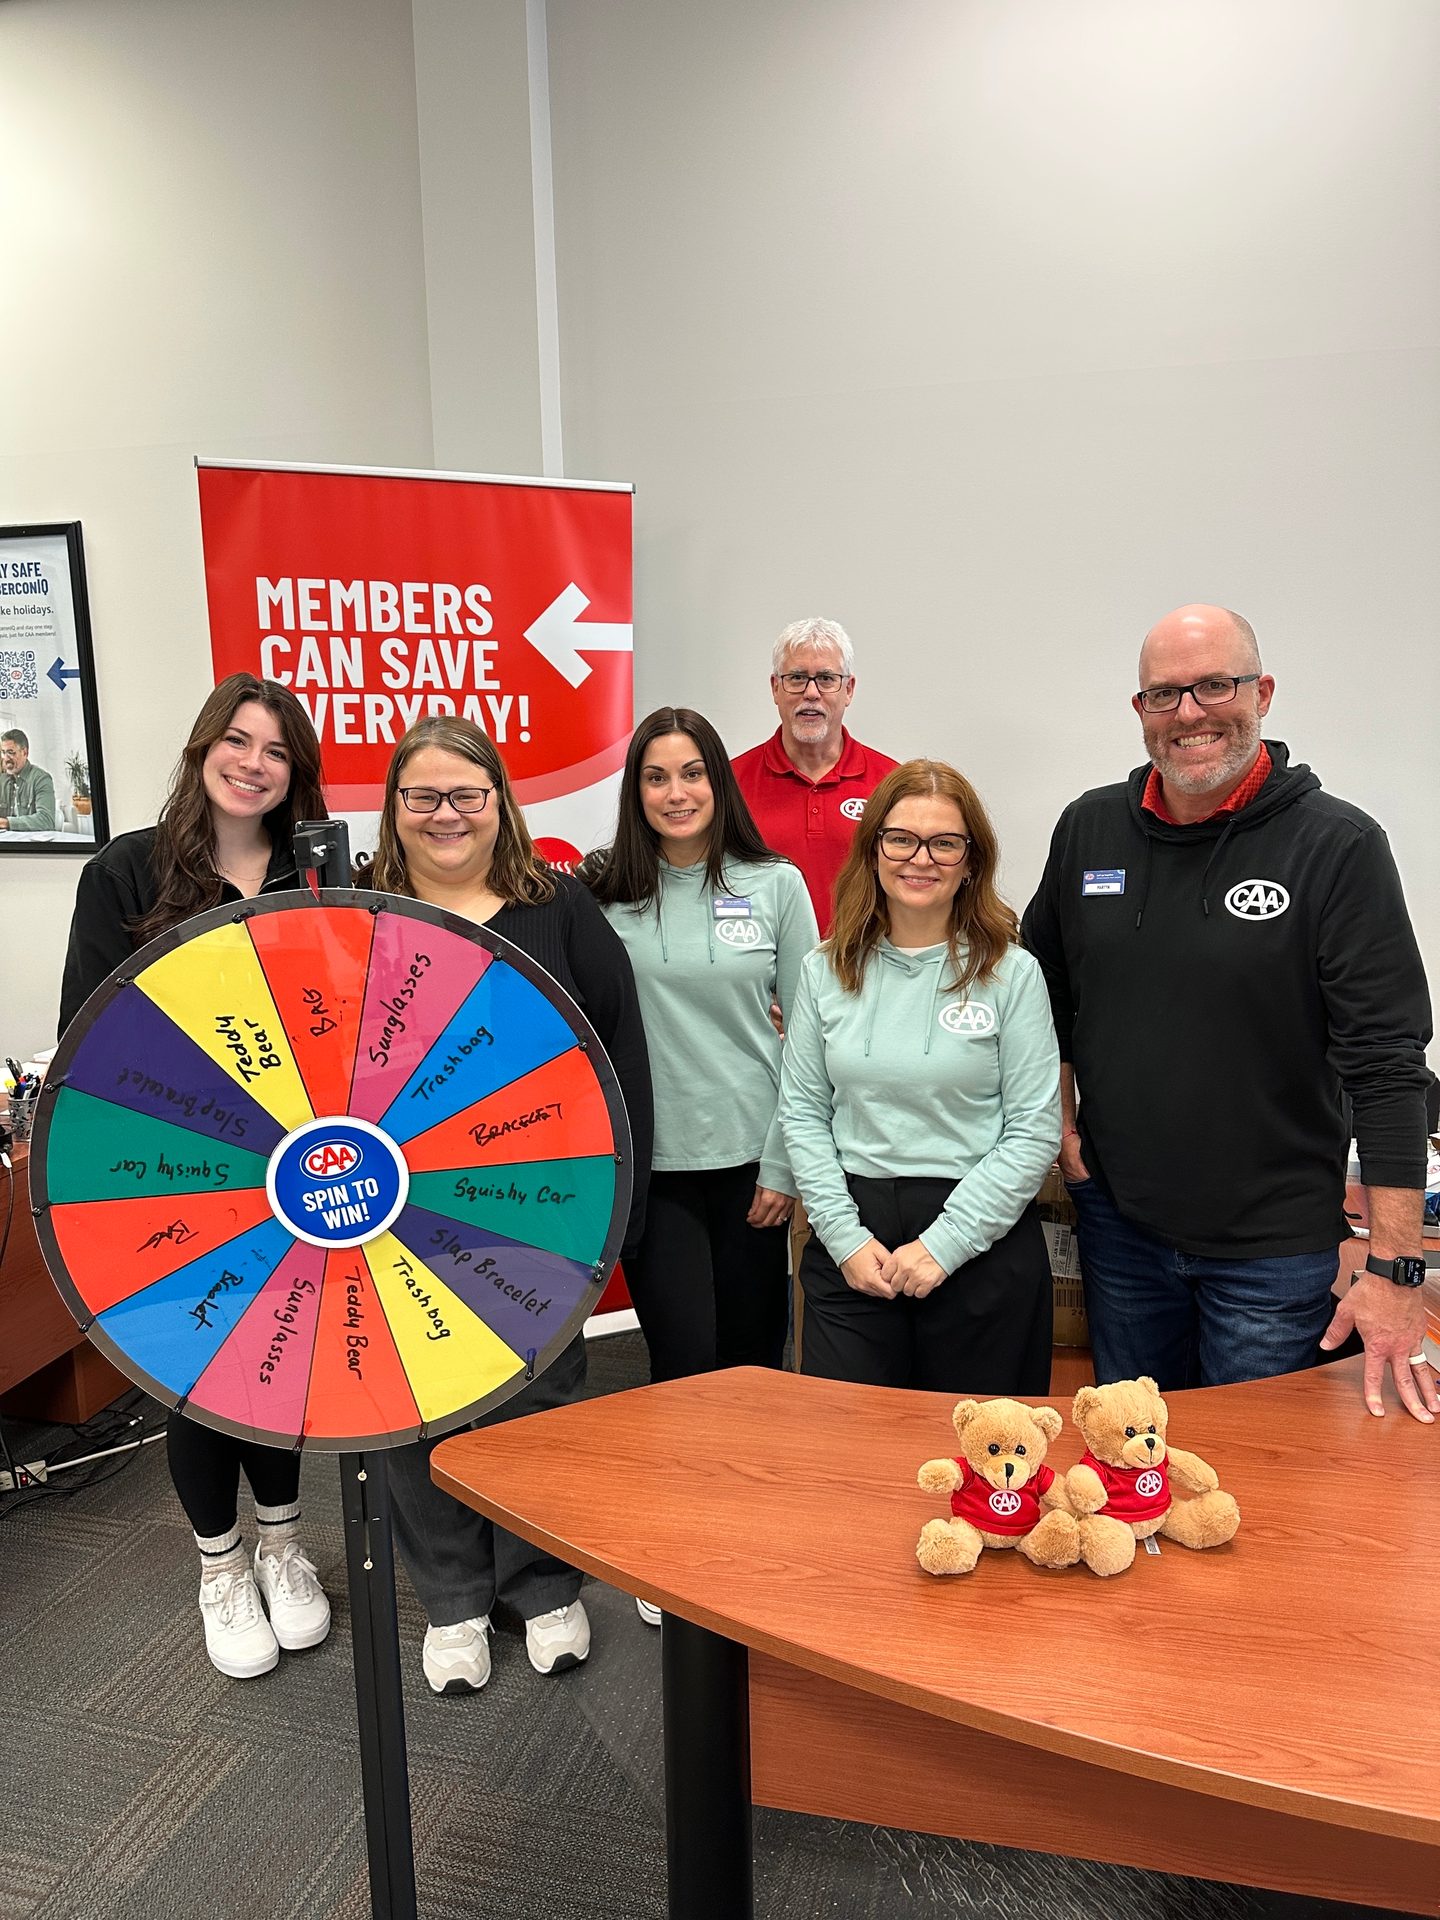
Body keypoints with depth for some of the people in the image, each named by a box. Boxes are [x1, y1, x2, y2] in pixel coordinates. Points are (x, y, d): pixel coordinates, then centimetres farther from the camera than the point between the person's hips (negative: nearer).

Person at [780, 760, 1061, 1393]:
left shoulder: (1011, 974, -5)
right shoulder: (826, 971, 4)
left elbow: (1035, 1131, -7)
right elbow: (802, 1112, 5)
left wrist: (943, 1244, -12)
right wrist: (845, 1235, -5)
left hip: (983, 1247, -1)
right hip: (850, 1245, 2)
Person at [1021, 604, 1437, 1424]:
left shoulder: (1339, 845, -12)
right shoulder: (1090, 827, 1)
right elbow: (1046, 985, 14)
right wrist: (1059, 1117, 4)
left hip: (1274, 1242, -4)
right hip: (1118, 1219, 4)